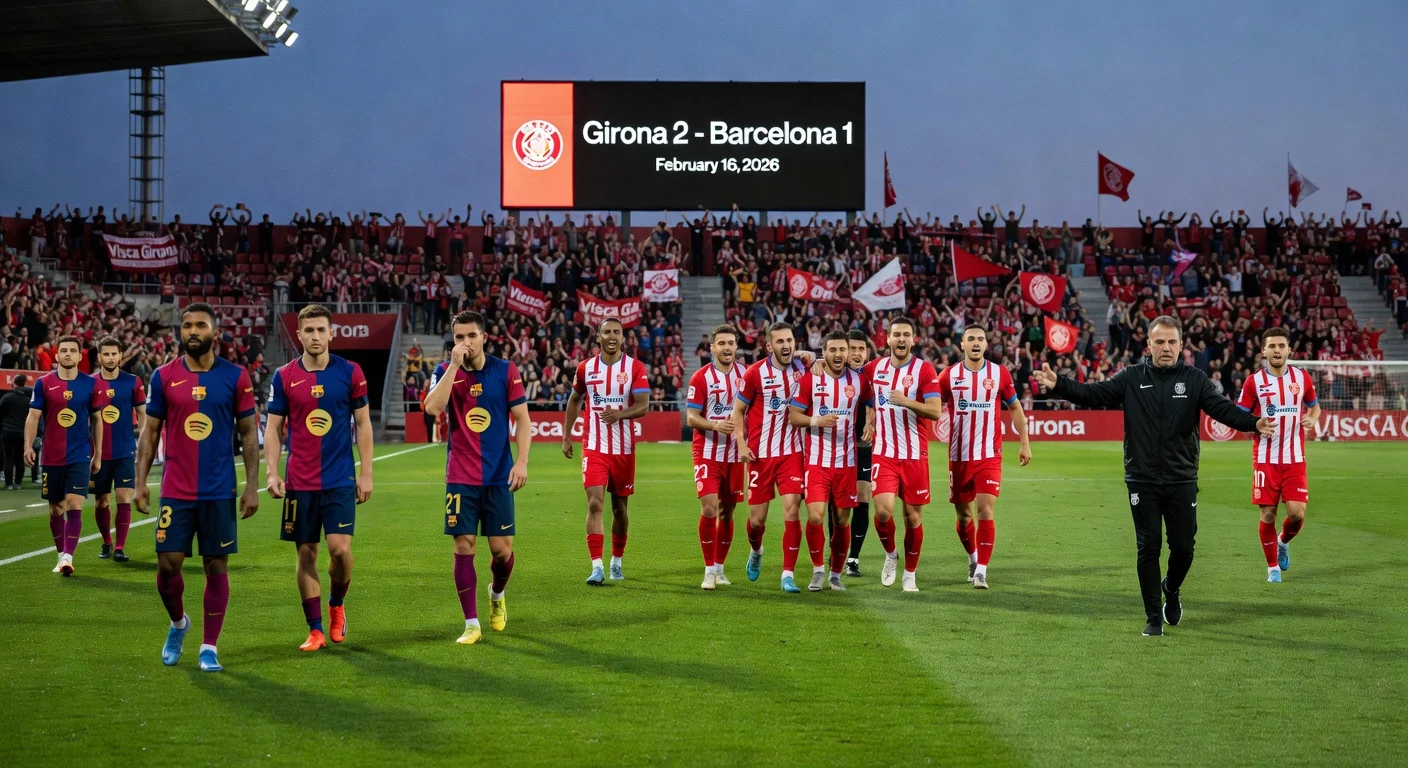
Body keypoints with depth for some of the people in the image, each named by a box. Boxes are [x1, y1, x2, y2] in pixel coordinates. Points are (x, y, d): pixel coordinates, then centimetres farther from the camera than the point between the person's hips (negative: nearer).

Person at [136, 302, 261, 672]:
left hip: (220, 491, -1)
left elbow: (249, 433, 2)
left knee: (216, 566, 3)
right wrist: (141, 481, 0)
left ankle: (209, 648, 12)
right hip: (175, 490, 1)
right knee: (168, 565, -2)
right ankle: (178, 623, 27)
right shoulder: (164, 376, 1)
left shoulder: (236, 376, -2)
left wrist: (252, 485, -3)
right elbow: (149, 431, 7)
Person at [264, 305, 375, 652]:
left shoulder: (350, 372, 0)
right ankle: (315, 631, 13)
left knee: (340, 549, -11)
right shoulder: (284, 376, 1)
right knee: (306, 554, 4)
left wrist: (366, 473, 0)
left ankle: (337, 605, 18)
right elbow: (273, 428, 5)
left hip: (341, 479, -1)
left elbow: (363, 423, 5)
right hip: (299, 481, 1)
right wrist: (271, 472, -7)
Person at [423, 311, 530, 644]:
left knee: (502, 550, 0)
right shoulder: (446, 371, 1)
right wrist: (454, 365, -19)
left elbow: (522, 418, 1)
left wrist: (522, 460, -10)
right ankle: (471, 624, 5)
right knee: (463, 547, -4)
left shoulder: (505, 370, 0)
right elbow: (432, 407, -18)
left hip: (499, 476, 0)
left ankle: (497, 595, 33)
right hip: (460, 477, 0)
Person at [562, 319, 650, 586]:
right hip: (594, 447, 0)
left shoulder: (635, 368, -2)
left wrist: (620, 413, -29)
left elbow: (643, 405, -10)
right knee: (595, 504, -14)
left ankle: (617, 561, 29)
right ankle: (597, 567, -17)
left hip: (624, 449, 0)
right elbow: (574, 400, 19)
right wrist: (566, 435, 16)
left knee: (619, 507, 11)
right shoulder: (585, 368, 4)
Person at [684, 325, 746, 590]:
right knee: (709, 509, -13)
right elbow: (691, 418, -9)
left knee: (727, 512, 9)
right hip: (708, 453, -4)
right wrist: (716, 424, -25)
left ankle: (719, 567, 21)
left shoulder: (744, 374, 4)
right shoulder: (701, 378, -7)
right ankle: (709, 570, -2)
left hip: (734, 455, 4)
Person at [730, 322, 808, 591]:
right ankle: (756, 551, 39)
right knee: (757, 518, 5)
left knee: (792, 511, -10)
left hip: (792, 452, 1)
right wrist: (741, 443, -10)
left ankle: (788, 575, -3)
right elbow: (738, 409, 1)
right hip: (761, 454, -1)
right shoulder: (755, 373, -6)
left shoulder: (802, 369, 1)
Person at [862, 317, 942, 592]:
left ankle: (910, 575, 19)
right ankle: (890, 555, 14)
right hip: (884, 454, 2)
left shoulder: (924, 369, -5)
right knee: (883, 510, -14)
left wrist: (906, 401, -26)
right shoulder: (874, 368, 6)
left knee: (913, 515, 4)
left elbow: (936, 411, -14)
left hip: (915, 455, -2)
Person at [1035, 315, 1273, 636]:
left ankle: (1171, 589, 37)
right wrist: (1058, 385, -24)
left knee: (1183, 547, 5)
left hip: (1182, 481, 1)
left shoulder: (1194, 379, 1)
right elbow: (1094, 393, -7)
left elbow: (1222, 408, -10)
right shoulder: (1132, 377, 1)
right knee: (1148, 549, 2)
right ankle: (1153, 617, 14)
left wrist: (1253, 423, -28)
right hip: (1142, 481, -1)